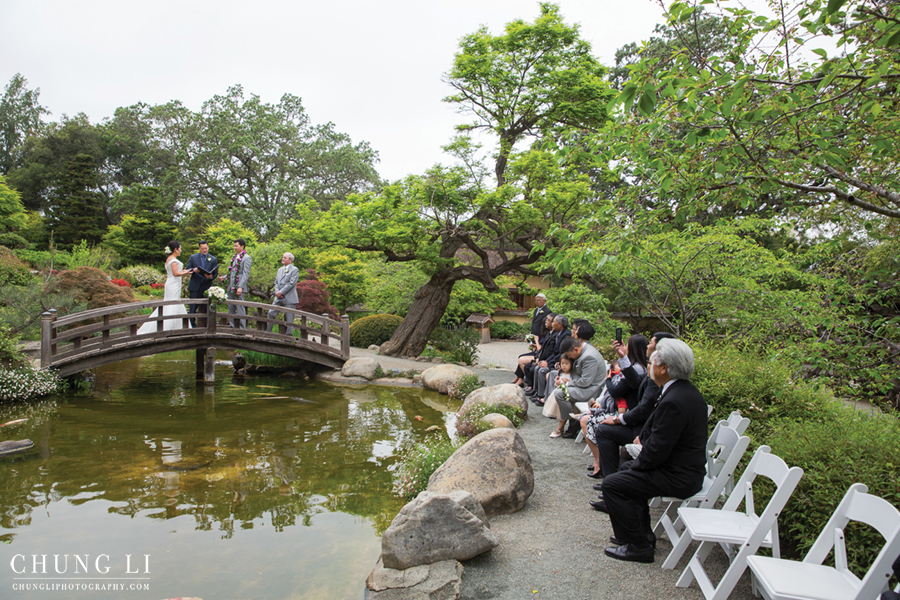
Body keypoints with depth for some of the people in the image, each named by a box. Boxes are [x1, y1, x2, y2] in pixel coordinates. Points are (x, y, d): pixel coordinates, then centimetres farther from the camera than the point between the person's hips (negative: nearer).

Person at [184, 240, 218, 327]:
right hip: (195, 287, 0)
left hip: (207, 287, 0)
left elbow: (216, 273, 5)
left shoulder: (213, 259, 9)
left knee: (207, 308, 2)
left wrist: (211, 277, -18)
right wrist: (193, 270, -17)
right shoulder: (193, 257, 9)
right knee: (192, 307, 2)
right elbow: (187, 269, 5)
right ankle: (191, 325, 11)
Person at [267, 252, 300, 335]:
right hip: (278, 298, 7)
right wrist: (277, 292, -2)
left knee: (289, 319, -3)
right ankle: (267, 333, 11)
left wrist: (281, 292, -14)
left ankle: (289, 336, 3)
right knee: (271, 313, 2)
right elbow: (276, 282, 18)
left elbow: (291, 283, -13)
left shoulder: (295, 270, -3)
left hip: (289, 298, -7)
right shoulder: (280, 270, 20)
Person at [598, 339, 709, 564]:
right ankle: (643, 533, 30)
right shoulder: (688, 391, 5)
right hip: (686, 468, 11)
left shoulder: (673, 401, -28)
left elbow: (657, 450, -24)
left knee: (612, 484, -7)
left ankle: (638, 546, 4)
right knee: (627, 469, 24)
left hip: (677, 477, -11)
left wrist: (637, 465, -8)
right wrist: (644, 437, 3)